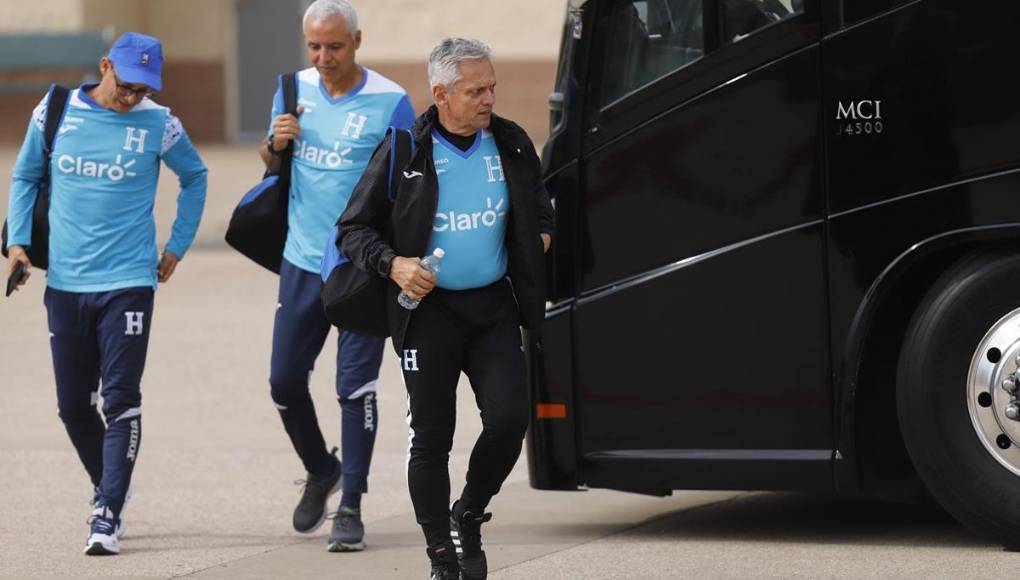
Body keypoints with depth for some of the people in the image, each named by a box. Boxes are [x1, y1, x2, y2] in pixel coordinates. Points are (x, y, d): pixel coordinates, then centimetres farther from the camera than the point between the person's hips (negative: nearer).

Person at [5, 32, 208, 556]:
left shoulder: (158, 125, -3)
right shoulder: (54, 113, 0)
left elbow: (194, 178, 14)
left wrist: (177, 246, 9)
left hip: (129, 283, -3)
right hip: (64, 282, 3)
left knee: (120, 401, -10)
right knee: (73, 405, 9)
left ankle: (108, 514, -9)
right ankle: (110, 488, 30)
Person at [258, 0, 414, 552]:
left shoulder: (390, 102, -10)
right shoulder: (294, 90, 4)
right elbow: (272, 165, 16)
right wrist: (276, 144, -7)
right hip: (302, 259, 5)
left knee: (355, 387, -4)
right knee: (284, 380, 9)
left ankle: (350, 506, 3)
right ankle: (321, 471, 33)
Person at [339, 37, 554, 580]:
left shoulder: (511, 143, 5)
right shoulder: (404, 152, -7)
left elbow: (538, 204, 24)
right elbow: (354, 230, -1)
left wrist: (539, 235, 4)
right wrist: (392, 265, -17)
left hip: (493, 305, 3)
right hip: (430, 309, -3)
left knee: (509, 417, -12)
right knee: (431, 438, 1)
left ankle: (468, 516, 14)